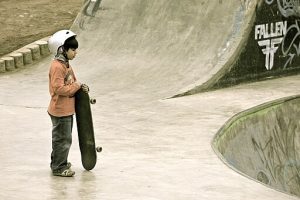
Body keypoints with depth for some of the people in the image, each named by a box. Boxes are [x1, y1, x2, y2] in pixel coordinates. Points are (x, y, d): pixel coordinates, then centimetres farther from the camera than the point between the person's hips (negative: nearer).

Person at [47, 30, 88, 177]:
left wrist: (80, 87, 0)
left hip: (67, 109, 10)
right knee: (63, 139, -3)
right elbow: (59, 88, -27)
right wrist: (76, 86, -18)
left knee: (62, 138, 20)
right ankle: (59, 167, 6)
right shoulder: (57, 66, -21)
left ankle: (58, 162, 32)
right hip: (60, 110, -10)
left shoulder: (65, 64, 11)